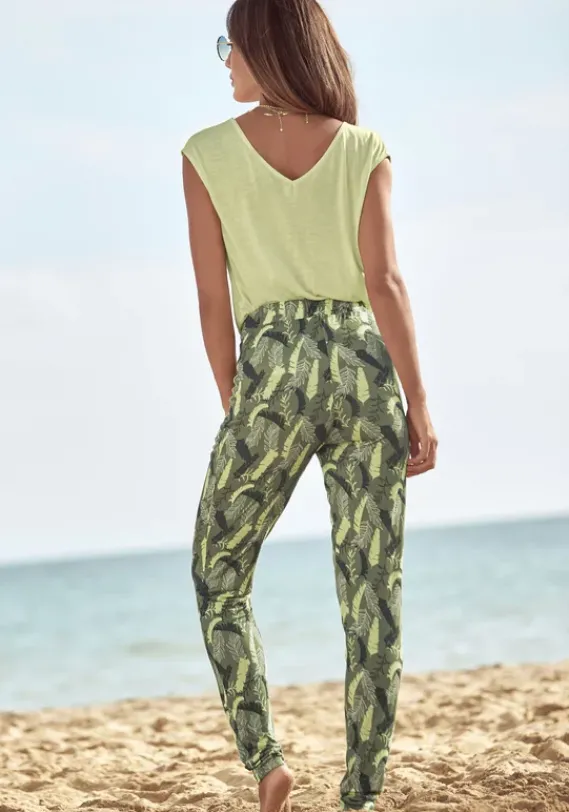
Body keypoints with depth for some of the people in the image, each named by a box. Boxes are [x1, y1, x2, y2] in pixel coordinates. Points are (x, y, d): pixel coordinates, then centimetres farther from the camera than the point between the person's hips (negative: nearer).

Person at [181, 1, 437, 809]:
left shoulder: (208, 153, 2)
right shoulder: (365, 150, 5)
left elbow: (214, 297, 1)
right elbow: (384, 281, -4)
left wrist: (233, 404, 9)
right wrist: (419, 404, -4)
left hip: (272, 373, -1)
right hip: (364, 369, 2)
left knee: (219, 577, 14)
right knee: (372, 592, 5)